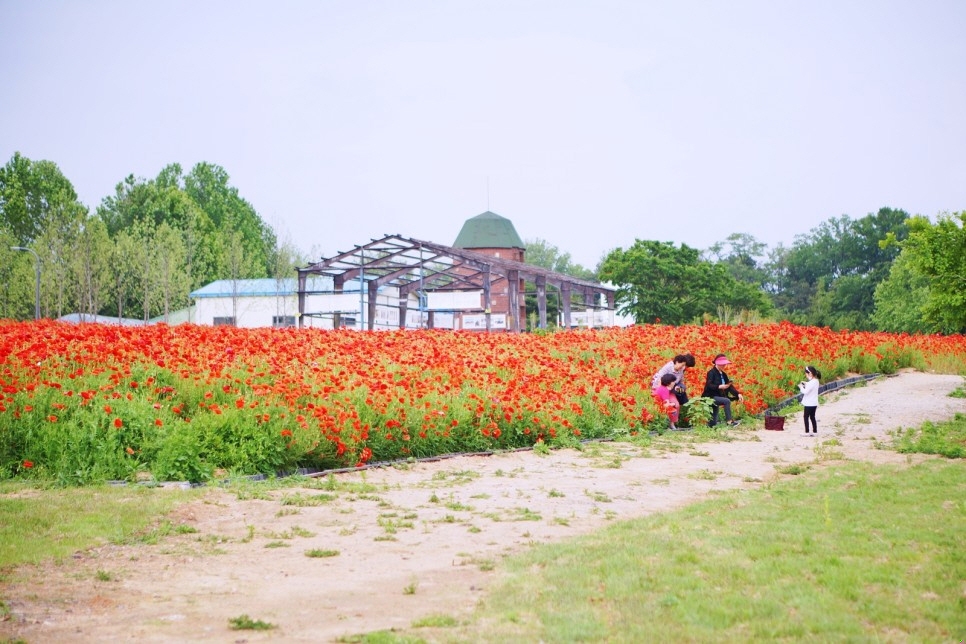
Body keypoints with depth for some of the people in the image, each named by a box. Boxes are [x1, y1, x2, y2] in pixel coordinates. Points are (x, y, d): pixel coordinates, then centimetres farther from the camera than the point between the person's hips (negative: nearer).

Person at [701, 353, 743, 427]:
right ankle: (729, 420, -25)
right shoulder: (711, 373, -11)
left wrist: (738, 394, -10)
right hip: (710, 397, -8)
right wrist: (719, 386, -35)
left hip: (717, 397, 8)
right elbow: (708, 385, -22)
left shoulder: (723, 374, 11)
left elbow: (730, 386, 5)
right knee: (727, 401, -31)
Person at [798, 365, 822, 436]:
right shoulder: (816, 381, 7)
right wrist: (805, 384, 7)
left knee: (806, 417, 0)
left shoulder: (811, 382, -22)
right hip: (814, 403, 9)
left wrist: (801, 387, -9)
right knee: (812, 417, 15)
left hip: (809, 404, -9)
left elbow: (805, 391, -25)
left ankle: (807, 432, 1)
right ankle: (815, 431, 18)